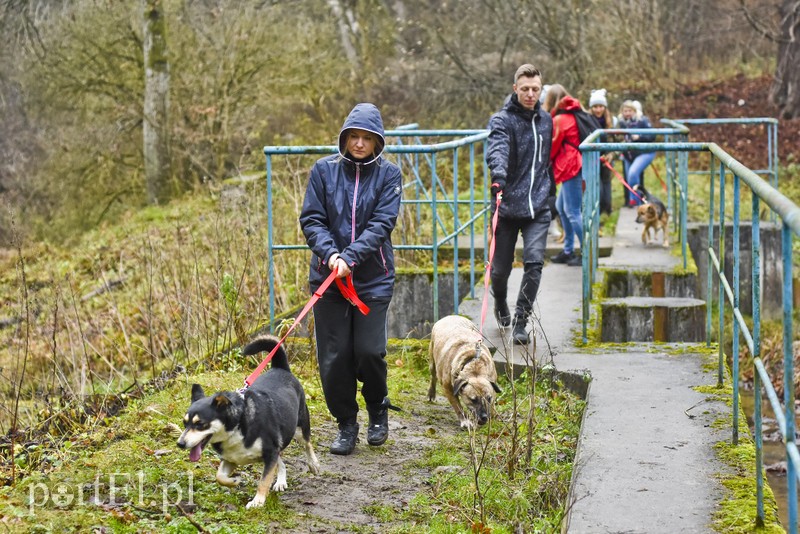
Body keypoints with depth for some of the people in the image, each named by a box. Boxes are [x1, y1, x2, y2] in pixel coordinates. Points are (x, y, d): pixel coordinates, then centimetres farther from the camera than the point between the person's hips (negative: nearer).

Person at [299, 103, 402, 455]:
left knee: (369, 350, -8)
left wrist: (351, 257, -21)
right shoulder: (324, 170, 3)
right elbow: (311, 219, 0)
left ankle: (378, 411, 21)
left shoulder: (388, 174, 0)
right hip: (328, 276, 1)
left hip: (373, 278, -1)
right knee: (334, 356, 1)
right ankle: (346, 424, 18)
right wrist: (329, 254, -17)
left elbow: (382, 224, -9)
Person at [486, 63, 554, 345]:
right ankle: (500, 303, 40)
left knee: (534, 261, -13)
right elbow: (497, 149, -28)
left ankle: (520, 322, -3)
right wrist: (498, 173, -48)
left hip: (538, 206, 3)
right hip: (507, 205, -3)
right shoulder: (502, 120, -7)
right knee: (500, 267, 7)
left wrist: (551, 193, 26)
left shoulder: (545, 120, 11)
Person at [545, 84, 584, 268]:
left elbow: (552, 147, -4)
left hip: (570, 168, -10)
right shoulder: (573, 115, 14)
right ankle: (568, 251, 22)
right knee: (561, 207, 17)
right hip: (573, 166, 10)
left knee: (572, 211, -7)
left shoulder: (559, 120, -11)